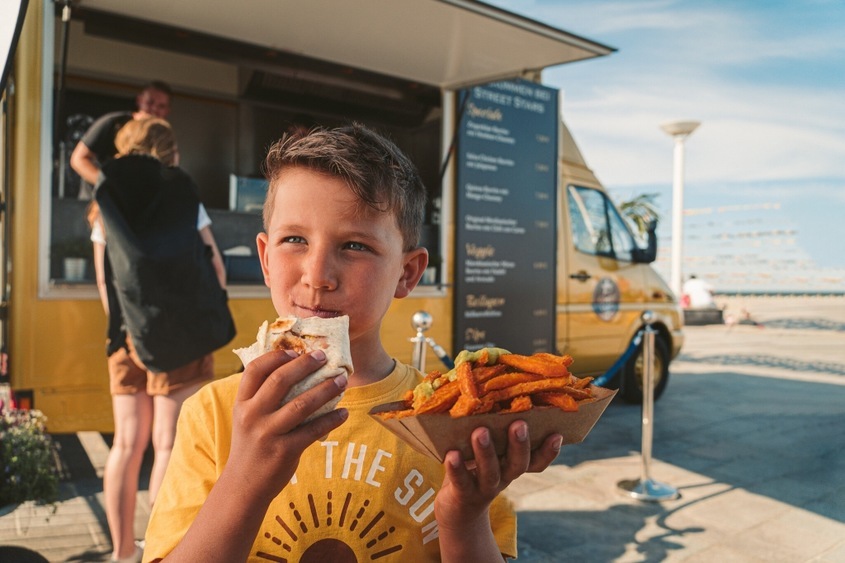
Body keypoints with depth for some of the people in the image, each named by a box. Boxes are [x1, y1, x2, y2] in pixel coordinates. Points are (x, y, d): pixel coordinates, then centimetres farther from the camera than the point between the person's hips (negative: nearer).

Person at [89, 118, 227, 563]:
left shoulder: (106, 210, 8)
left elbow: (103, 280, 9)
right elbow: (214, 268, -3)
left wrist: (120, 326, 17)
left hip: (125, 338, 5)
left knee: (127, 443, 10)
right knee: (168, 444, 0)